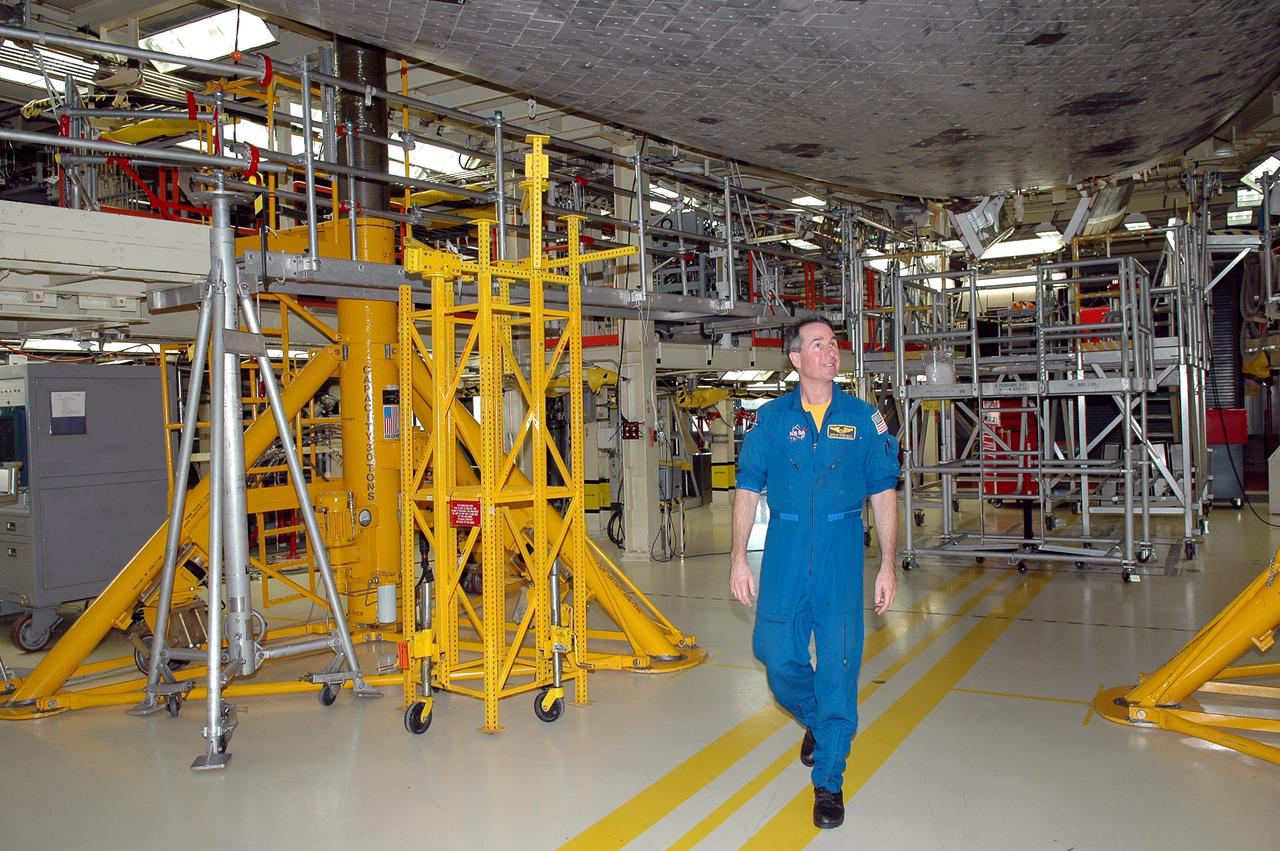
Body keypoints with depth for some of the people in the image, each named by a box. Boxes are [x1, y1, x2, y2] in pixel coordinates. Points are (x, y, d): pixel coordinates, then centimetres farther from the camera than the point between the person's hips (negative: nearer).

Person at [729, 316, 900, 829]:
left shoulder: (863, 418, 3)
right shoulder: (772, 418, 3)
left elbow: (883, 495, 5)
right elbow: (748, 490, 5)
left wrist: (888, 565, 0)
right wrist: (738, 559, -1)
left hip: (841, 554, -1)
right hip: (784, 551, 1)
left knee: (838, 664, -1)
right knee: (777, 654, 5)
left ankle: (829, 781, 14)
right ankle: (816, 720, 39)